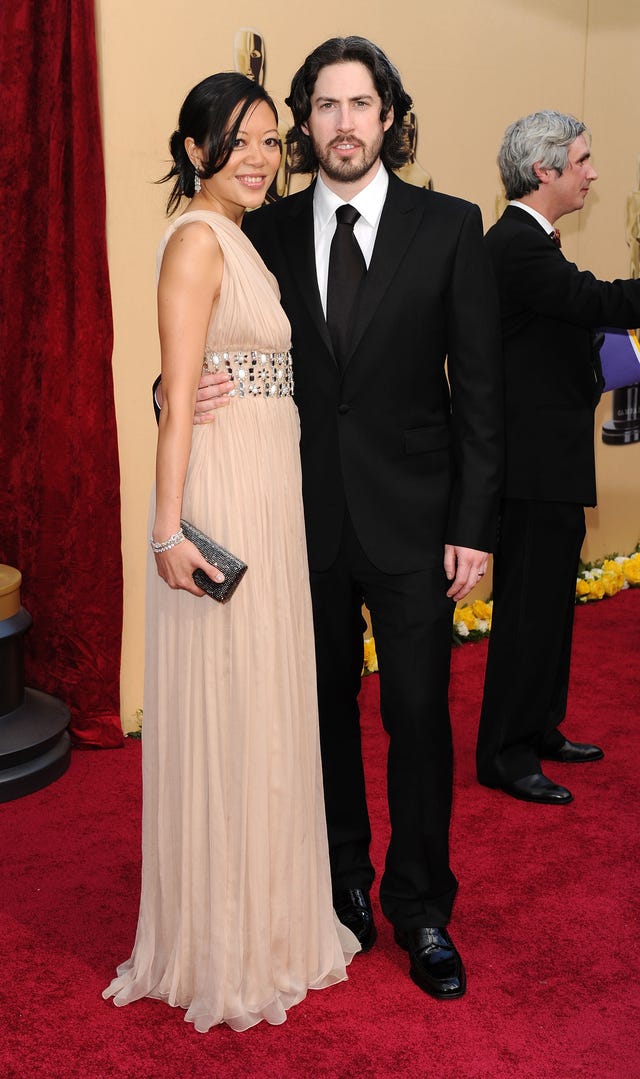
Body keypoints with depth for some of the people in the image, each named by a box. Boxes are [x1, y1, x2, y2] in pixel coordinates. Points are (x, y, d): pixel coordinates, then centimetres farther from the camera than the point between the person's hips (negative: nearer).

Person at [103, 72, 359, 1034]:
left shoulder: (245, 241, 18)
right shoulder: (197, 240, -10)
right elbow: (179, 397, -17)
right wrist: (169, 529, -22)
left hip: (272, 495, 10)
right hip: (223, 491, -9)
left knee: (266, 703, 16)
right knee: (226, 712, -1)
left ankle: (268, 914, 32)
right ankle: (225, 946, 16)